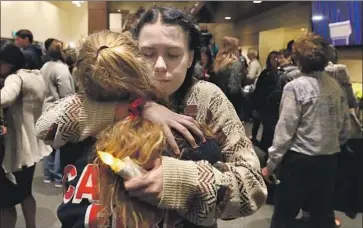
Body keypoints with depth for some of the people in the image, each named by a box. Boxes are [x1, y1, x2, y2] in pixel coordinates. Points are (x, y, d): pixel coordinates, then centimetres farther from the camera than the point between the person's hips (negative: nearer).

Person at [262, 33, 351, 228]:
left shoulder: (295, 87, -14)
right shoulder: (336, 87, 3)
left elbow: (285, 129, -14)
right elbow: (345, 129, 8)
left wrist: (271, 163, -6)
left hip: (299, 160, -6)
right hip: (329, 160, 6)